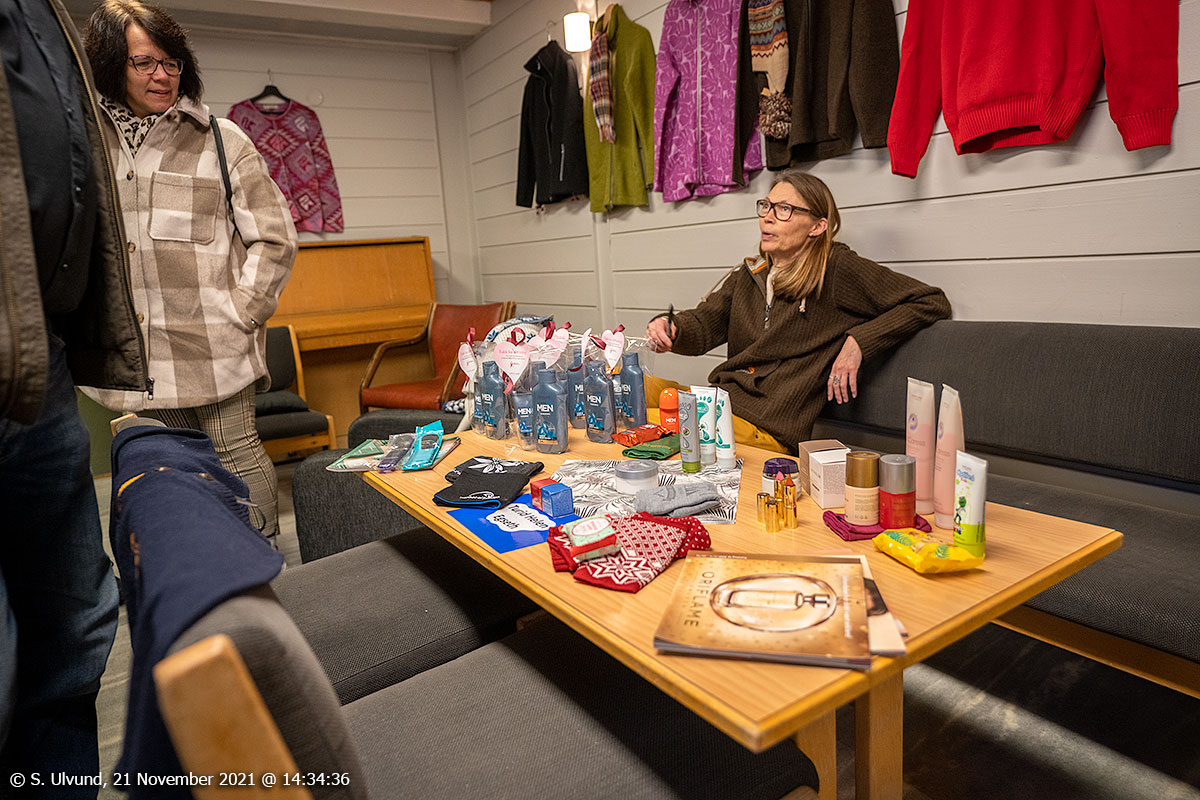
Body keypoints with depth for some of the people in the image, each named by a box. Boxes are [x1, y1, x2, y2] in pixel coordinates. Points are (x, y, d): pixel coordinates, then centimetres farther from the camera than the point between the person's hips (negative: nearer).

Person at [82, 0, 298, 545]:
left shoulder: (220, 140, 3)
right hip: (135, 354, 4)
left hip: (214, 349, -3)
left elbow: (274, 237, 0)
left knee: (236, 453, 1)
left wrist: (240, 313, -7)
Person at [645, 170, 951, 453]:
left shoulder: (835, 268, -4)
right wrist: (669, 330, -13)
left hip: (770, 429, -6)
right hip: (717, 402, 7)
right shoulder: (748, 276, 15)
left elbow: (933, 302, -2)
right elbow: (703, 324, 10)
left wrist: (858, 341, -11)